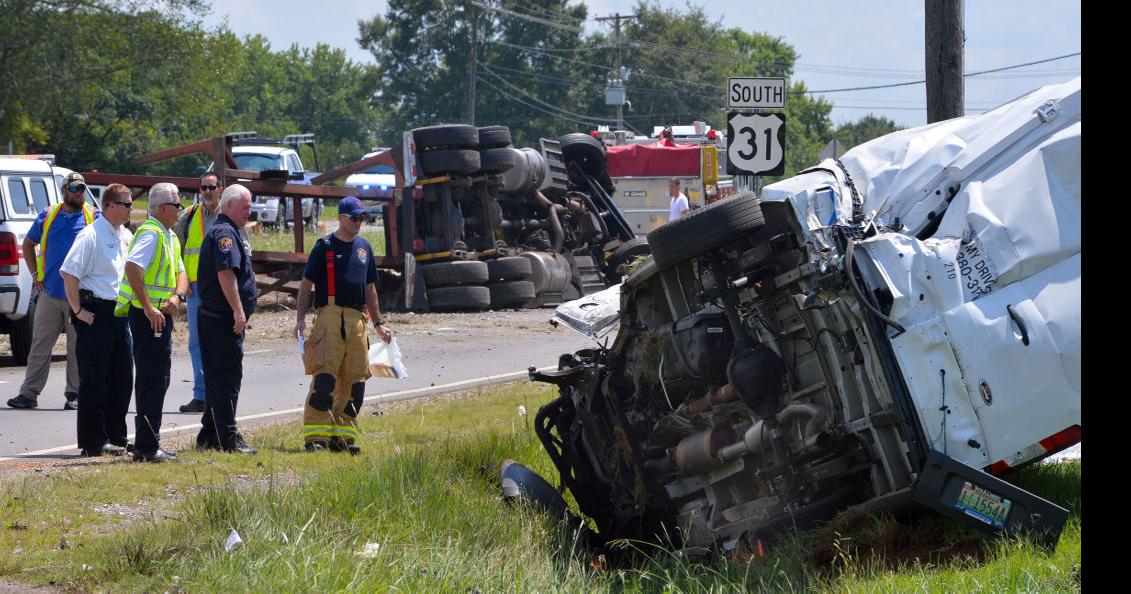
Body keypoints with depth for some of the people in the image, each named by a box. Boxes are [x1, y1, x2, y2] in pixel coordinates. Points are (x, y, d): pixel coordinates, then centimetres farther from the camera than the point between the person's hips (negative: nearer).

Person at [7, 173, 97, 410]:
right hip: (49, 293, 2)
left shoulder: (94, 217, 2)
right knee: (40, 344, 2)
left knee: (77, 347, 1)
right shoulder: (48, 216, 10)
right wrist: (36, 275, 11)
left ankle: (74, 394, 9)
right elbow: (28, 244, 22)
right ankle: (29, 393, 4)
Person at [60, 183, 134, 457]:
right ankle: (93, 442, 0)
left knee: (122, 376, 10)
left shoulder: (126, 236, 13)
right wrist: (78, 311, -17)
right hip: (96, 314, -8)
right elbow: (69, 272, -19)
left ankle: (116, 437, 19)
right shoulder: (90, 236, -13)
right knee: (94, 379, -3)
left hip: (119, 312, 8)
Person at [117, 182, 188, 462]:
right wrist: (148, 308, -28)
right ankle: (148, 447, -7)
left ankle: (146, 445, 20)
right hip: (148, 316, -10)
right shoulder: (151, 234, -14)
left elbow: (180, 273, 18)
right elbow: (132, 267, -28)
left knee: (158, 379, 14)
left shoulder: (170, 237, 18)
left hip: (161, 316, 10)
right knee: (152, 380, -9)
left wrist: (176, 297, -5)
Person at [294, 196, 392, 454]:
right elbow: (307, 283, -1)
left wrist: (378, 323, 23)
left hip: (357, 320, 6)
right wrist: (301, 317, -11)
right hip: (330, 316, -6)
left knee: (354, 380, 4)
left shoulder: (364, 247, 18)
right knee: (325, 375, -14)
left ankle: (343, 435, 12)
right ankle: (316, 435, -14)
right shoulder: (325, 246, 1)